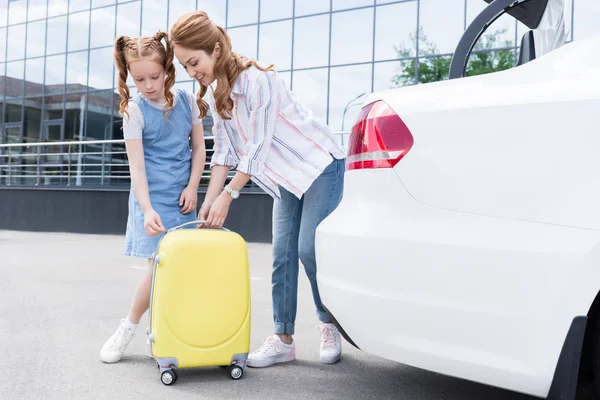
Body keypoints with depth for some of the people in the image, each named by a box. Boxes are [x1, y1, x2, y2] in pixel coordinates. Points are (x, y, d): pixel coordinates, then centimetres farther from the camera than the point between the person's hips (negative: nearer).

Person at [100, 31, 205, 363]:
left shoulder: (187, 100, 3)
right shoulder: (134, 111, -7)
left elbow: (199, 148, 9)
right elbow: (136, 166, -12)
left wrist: (192, 187, -3)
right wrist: (147, 209, -23)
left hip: (182, 198, 3)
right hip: (152, 198, -3)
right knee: (159, 266, -9)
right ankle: (129, 327, 13)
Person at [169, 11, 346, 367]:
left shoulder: (257, 79, -25)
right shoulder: (214, 93, 1)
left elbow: (258, 148, -26)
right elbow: (224, 151, 1)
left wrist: (228, 195, -21)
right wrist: (210, 202, -6)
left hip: (320, 164, -8)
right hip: (287, 176, 8)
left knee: (309, 248, -11)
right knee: (283, 254, 2)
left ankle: (330, 327, 10)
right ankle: (283, 340, 8)